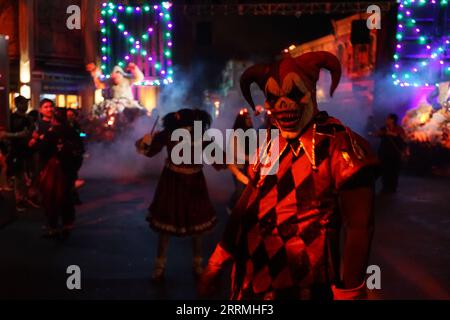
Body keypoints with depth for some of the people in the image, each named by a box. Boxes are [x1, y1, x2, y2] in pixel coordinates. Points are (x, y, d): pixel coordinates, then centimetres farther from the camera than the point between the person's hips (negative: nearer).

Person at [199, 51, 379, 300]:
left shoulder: (338, 145, -14)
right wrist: (216, 263, 15)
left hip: (302, 287, -6)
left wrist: (349, 293, -13)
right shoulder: (268, 147, 6)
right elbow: (245, 208, 13)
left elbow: (359, 227, -14)